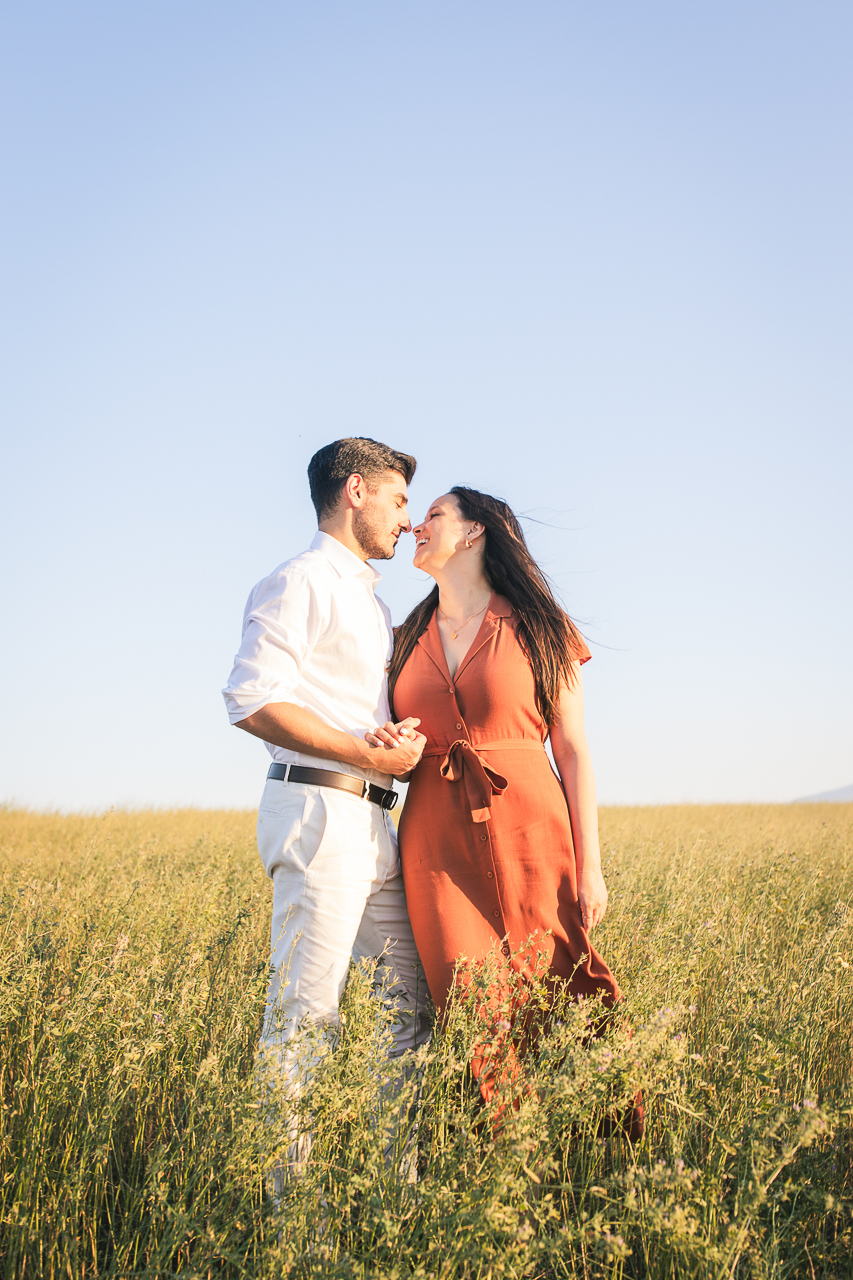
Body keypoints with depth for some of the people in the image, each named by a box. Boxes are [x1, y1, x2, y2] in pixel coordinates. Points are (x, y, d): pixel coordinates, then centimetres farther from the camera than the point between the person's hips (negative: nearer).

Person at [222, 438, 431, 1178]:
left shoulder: (370, 602, 26)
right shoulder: (302, 582, -4)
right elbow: (252, 701, -15)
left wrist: (405, 742, 7)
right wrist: (369, 753, -14)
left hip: (372, 822, 9)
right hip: (317, 809, -9)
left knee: (412, 1000, 8)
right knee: (306, 1012, -8)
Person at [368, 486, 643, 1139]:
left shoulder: (537, 627, 4)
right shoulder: (410, 639, 16)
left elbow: (574, 750, 2)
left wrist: (589, 866, -5)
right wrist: (387, 746, -4)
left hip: (530, 838, -3)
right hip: (440, 846, 3)